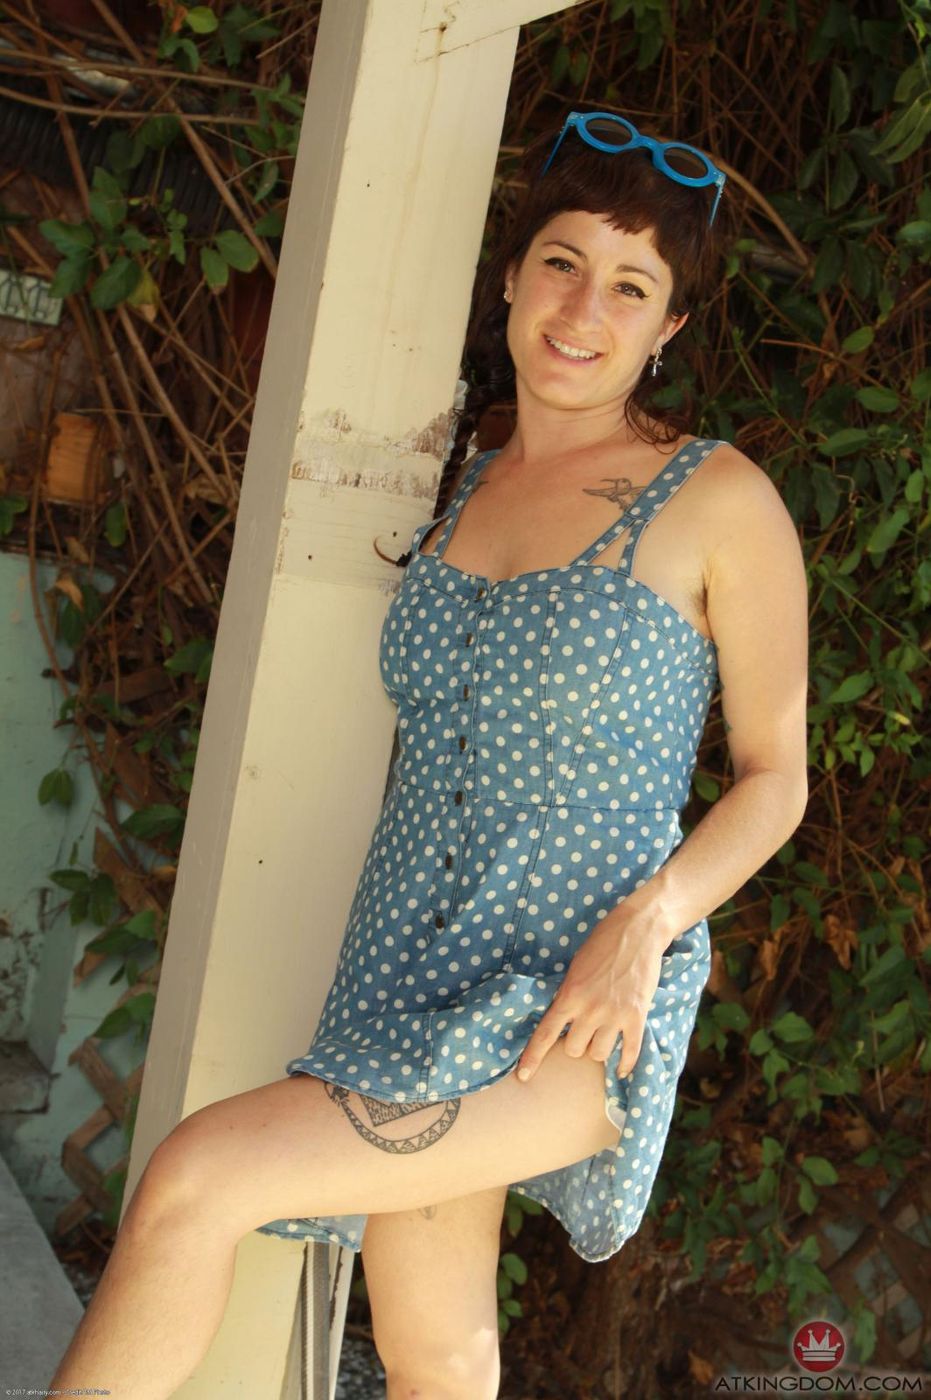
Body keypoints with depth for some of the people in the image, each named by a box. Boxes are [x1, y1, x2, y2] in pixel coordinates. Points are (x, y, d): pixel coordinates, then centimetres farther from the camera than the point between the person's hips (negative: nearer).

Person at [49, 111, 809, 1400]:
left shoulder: (719, 501, -6)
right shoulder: (460, 487, 11)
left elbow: (773, 776, -1)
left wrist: (648, 920, -17)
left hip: (570, 1014, -5)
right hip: (404, 979, 5)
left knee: (197, 1178, -19)